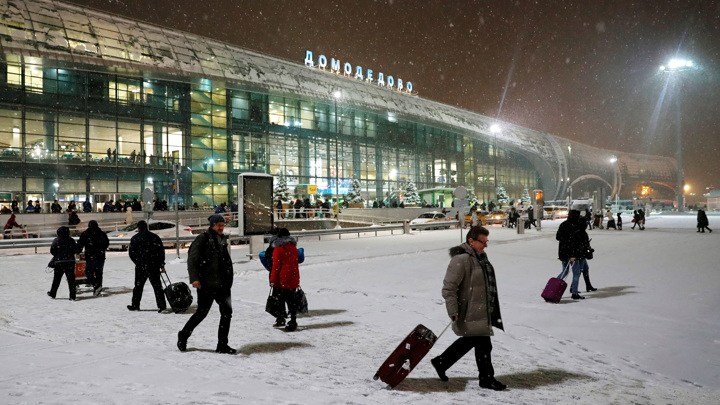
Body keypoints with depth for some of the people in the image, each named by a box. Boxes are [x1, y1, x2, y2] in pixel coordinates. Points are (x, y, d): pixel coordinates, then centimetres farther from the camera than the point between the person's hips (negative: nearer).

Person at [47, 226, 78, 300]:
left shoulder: (56, 240, -5)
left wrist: (57, 255, 16)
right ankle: (72, 296, -4)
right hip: (70, 261, 1)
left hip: (59, 262, -1)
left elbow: (52, 251, -4)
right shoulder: (71, 240, 1)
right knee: (71, 278, 1)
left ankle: (52, 293, 28)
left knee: (57, 278, 15)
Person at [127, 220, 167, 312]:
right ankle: (162, 306, -1)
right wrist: (161, 264, 12)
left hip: (141, 266, -2)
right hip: (154, 266, 2)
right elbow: (162, 251, 5)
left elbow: (131, 253, -1)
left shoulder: (135, 238, -2)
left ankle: (135, 305, 20)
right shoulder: (155, 237, 5)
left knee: (138, 286, 12)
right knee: (157, 286, 4)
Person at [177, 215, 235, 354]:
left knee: (227, 312, 1)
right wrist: (194, 278, -21)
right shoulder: (203, 239, -7)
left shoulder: (222, 240, 15)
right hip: (206, 285, -7)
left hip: (222, 284, 7)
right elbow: (192, 259, -13)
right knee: (202, 312, 1)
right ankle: (183, 336, 25)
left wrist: (229, 281, 21)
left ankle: (222, 345, 9)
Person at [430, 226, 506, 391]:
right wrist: (453, 312, -22)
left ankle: (441, 362, 32)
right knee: (483, 344, 0)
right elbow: (448, 288, -22)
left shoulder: (480, 256, 11)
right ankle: (487, 378, 18)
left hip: (481, 310, 10)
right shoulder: (461, 260, -21)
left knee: (469, 341, 19)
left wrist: (492, 307, 28)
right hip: (469, 314, -10)